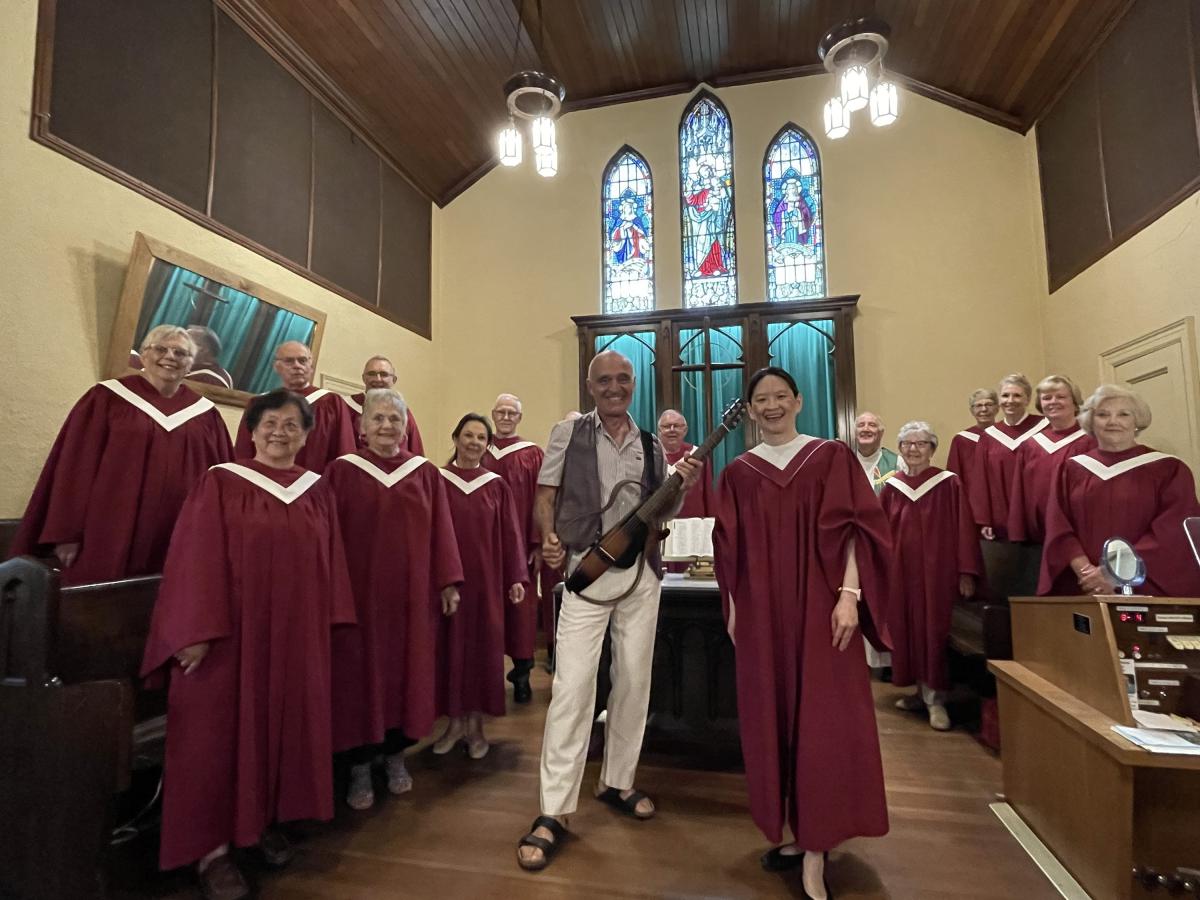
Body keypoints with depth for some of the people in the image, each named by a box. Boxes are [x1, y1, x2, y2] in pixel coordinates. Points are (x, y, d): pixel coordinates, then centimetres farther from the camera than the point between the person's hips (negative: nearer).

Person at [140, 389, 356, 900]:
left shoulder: (316, 493, 7)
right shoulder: (220, 483, -4)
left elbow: (329, 564, 9)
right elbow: (195, 559, -8)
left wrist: (330, 625, 6)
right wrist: (195, 631, -15)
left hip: (296, 636, 4)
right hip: (228, 631, -3)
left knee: (285, 726, 12)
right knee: (222, 733, 5)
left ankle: (267, 820, 30)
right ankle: (211, 846, 18)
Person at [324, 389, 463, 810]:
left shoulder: (426, 473, 5)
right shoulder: (342, 471, -1)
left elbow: (440, 531, 4)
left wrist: (448, 582, 0)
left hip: (411, 593, 2)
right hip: (358, 590, -2)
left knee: (406, 671, 10)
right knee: (360, 675, 6)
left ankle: (396, 755, 29)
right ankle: (359, 767, 22)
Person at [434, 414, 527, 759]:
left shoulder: (497, 486, 3)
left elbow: (510, 533, 4)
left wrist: (516, 577, 0)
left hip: (486, 578, 1)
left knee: (482, 647, 7)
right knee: (449, 646, 7)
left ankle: (475, 724, 22)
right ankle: (455, 722, 23)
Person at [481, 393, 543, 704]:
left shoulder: (533, 454, 0)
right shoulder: (479, 453, 8)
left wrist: (537, 545, -9)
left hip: (521, 543, -2)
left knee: (520, 604, 3)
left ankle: (522, 673, 15)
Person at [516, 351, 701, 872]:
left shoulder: (650, 445, 11)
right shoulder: (568, 432, 1)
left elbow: (659, 513, 14)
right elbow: (545, 497, -1)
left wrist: (683, 487, -5)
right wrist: (549, 541, -18)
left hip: (641, 571, 4)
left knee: (634, 680, 12)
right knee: (573, 684, -7)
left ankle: (617, 782, 30)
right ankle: (554, 812, 4)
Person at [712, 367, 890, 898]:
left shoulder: (832, 458, 2)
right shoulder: (738, 473, 7)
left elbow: (855, 528, -4)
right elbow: (730, 550, 9)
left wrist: (849, 594, -13)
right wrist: (732, 610, 5)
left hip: (820, 608, -2)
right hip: (762, 614, 3)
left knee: (823, 722, -2)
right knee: (773, 720, 8)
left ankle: (815, 851, 10)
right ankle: (799, 834, 24)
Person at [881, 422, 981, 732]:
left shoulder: (949, 484, -6)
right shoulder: (892, 487, 6)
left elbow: (964, 529, -8)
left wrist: (966, 572, -12)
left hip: (937, 568, -4)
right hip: (901, 571, 4)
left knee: (934, 629, -1)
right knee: (908, 630, 11)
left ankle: (936, 698, 11)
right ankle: (923, 691, 26)